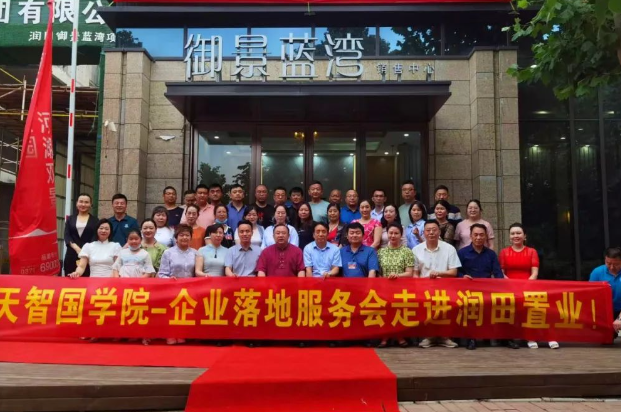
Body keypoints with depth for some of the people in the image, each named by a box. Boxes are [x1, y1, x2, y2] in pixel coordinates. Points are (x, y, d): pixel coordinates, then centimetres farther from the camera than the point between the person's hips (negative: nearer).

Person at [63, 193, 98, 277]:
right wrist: (76, 248, -12)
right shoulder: (70, 219, 14)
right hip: (72, 254, 2)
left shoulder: (94, 220, 9)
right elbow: (67, 236, 4)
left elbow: (95, 237, -1)